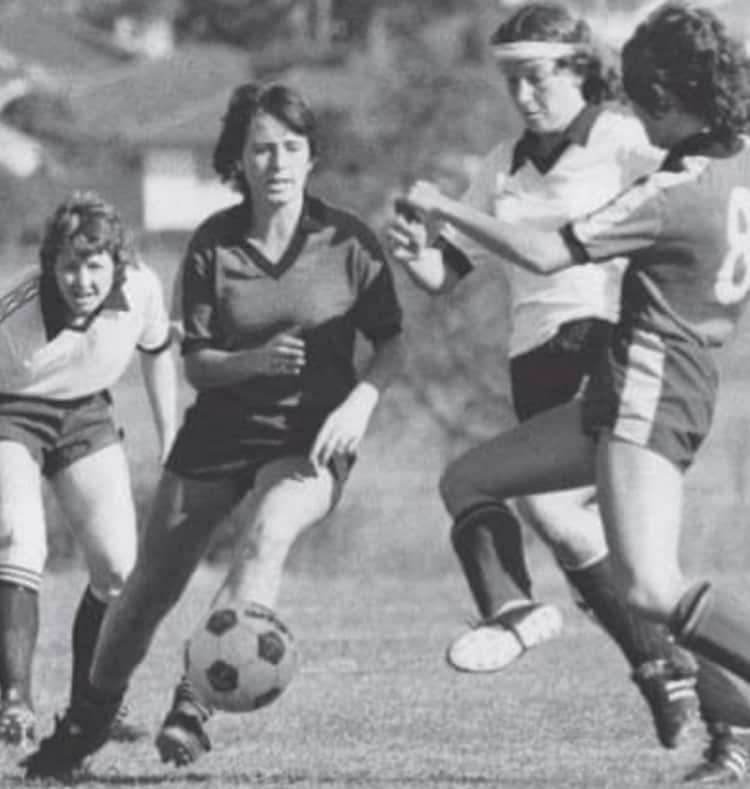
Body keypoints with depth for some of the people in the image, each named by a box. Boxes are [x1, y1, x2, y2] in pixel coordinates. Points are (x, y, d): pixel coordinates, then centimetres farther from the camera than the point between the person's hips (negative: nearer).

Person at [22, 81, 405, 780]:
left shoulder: (346, 241, -8)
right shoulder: (213, 245, -6)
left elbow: (392, 345, 0)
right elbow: (196, 364, -4)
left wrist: (359, 403, -19)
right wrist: (255, 361, -24)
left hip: (311, 436, -2)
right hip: (220, 429, 2)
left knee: (266, 536, -33)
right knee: (150, 585, 3)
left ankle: (195, 706, -32)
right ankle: (88, 720, 25)